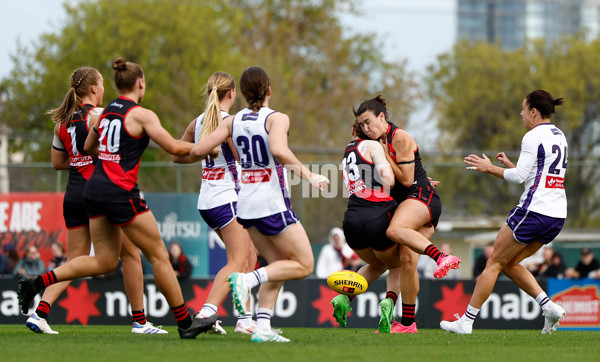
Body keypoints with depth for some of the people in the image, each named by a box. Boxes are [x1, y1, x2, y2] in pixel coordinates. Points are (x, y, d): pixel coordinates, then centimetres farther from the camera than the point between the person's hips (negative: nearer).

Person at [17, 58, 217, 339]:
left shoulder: (106, 113, 13)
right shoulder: (141, 115, -8)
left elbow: (88, 147, 27)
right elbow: (174, 147, -9)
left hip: (95, 187, 7)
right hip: (121, 191, -7)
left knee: (105, 261, 10)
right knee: (158, 255, 2)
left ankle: (38, 282, -1)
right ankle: (185, 323, 7)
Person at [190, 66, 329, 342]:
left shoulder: (232, 121, 5)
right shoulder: (277, 118, -10)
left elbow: (197, 150, 1)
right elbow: (278, 149, -30)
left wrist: (215, 151, 22)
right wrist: (307, 174, -22)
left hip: (246, 204, 7)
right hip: (272, 203, -7)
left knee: (278, 268, 16)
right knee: (304, 265, 4)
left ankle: (262, 327, 2)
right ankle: (247, 280, -16)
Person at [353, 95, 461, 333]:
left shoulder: (400, 138, -8)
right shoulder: (379, 141, 18)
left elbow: (406, 179, -12)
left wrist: (385, 155, -8)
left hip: (422, 196, -8)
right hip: (406, 202, 8)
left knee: (395, 230, -37)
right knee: (406, 260, -4)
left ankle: (442, 258, -50)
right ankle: (408, 323, -4)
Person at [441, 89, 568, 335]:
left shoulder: (533, 137, -11)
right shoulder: (559, 137, 16)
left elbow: (519, 177, -15)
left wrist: (489, 168, -2)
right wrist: (509, 165, 22)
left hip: (533, 211, -8)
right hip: (557, 216, 8)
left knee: (494, 263, 1)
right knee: (510, 264, 18)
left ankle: (466, 321, 3)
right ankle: (549, 306, 4)